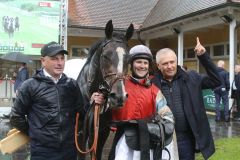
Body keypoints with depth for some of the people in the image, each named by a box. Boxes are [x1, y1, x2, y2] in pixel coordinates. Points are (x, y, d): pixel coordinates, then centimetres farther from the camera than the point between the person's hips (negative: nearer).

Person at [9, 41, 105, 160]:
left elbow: (80, 110, 6)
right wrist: (34, 133, 4)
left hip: (69, 148, 4)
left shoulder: (72, 84, 4)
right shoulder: (30, 86, -5)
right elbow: (16, 117, 1)